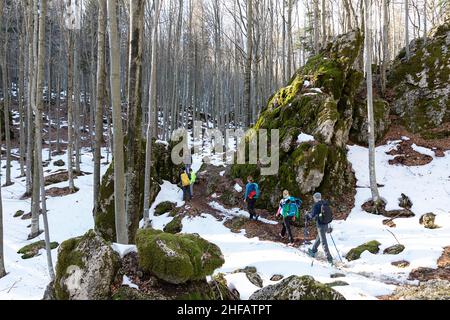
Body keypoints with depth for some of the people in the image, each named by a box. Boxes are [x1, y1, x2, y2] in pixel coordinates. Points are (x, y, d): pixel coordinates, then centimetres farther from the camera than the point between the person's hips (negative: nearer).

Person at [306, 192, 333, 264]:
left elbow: (313, 215, -17)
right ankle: (313, 251, 41)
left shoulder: (316, 205, -14)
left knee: (323, 242, -2)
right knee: (319, 238, 24)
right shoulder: (326, 203, 6)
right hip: (326, 224, 7)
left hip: (320, 225, -7)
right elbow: (330, 214, 13)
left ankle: (329, 258, -2)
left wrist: (308, 216, 4)